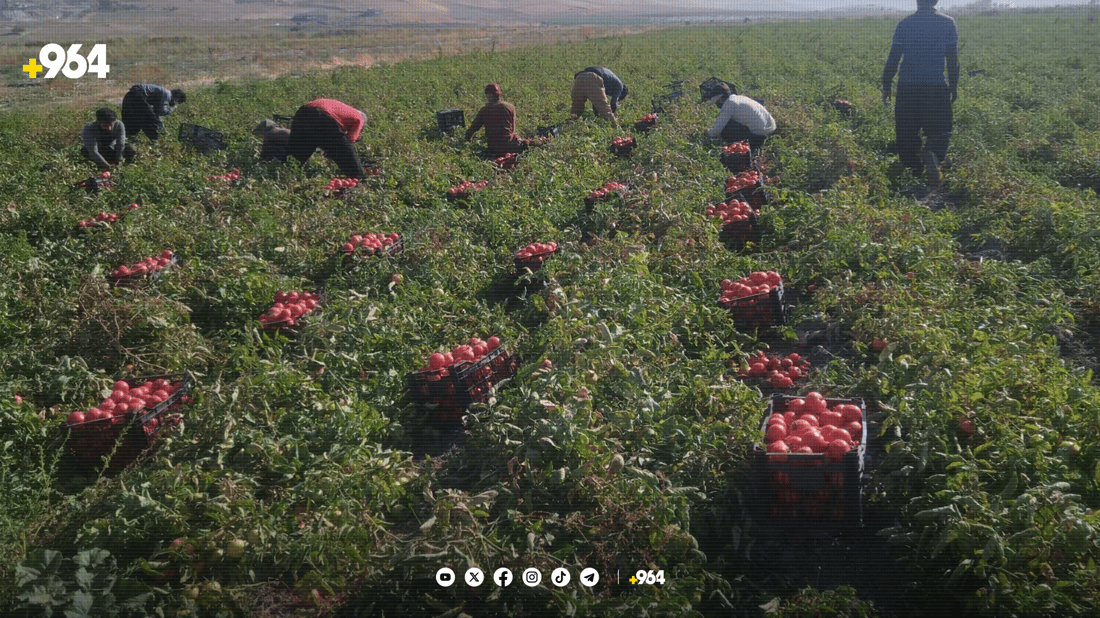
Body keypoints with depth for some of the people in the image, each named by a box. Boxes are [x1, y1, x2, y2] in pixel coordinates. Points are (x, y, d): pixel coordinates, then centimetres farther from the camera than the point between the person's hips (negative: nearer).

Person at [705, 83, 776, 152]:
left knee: (724, 131, -7)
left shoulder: (728, 104, -11)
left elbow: (717, 131, -9)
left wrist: (708, 132, 12)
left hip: (759, 131, -9)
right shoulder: (739, 97, 15)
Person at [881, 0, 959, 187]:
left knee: (906, 131, 13)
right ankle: (932, 155, -28)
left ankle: (914, 168, 15)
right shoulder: (948, 23, 0)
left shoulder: (905, 24, -1)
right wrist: (954, 86, 13)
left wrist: (886, 87, 8)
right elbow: (953, 60, 2)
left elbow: (893, 59, -1)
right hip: (937, 87, 0)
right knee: (940, 130, 3)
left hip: (907, 87, 0)